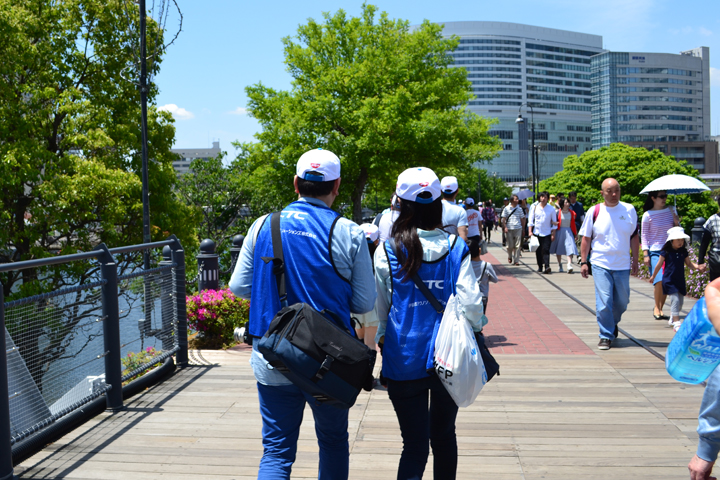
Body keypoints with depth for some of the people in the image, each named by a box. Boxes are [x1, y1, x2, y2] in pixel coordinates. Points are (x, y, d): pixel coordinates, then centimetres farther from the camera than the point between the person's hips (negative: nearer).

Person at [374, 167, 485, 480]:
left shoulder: (387, 252, -7)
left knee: (414, 445, 4)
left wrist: (379, 338, 20)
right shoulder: (456, 248, -4)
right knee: (444, 436, 20)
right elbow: (471, 304, -7)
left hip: (404, 360, -2)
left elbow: (378, 310, 2)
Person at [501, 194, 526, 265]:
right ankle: (510, 257, 31)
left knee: (517, 245, -3)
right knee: (510, 245, 4)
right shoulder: (506, 208, 2)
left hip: (518, 228, 1)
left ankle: (516, 260, 2)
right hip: (509, 229, -1)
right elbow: (503, 219, 3)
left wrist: (523, 228, 10)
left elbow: (522, 219, 14)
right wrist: (505, 227, -7)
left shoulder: (519, 209, 8)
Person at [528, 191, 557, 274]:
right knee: (538, 251, 6)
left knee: (546, 250, -13)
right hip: (537, 232, 2)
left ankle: (547, 267, -21)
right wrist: (530, 231, -2)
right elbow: (531, 220, 7)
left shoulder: (551, 209, 1)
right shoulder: (535, 207, 4)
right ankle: (540, 267, 17)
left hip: (547, 233, -2)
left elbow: (554, 222, 5)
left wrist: (553, 234, 0)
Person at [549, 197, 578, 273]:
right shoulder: (558, 212, -3)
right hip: (560, 232, -1)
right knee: (559, 249, 9)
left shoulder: (571, 213, 4)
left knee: (570, 248, -14)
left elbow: (573, 224, 9)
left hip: (568, 232, 1)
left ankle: (569, 265, -21)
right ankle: (560, 265, 24)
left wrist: (575, 234, 8)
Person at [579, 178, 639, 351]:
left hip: (622, 265, 2)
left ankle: (613, 323, 39)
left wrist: (635, 260, 9)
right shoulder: (594, 211, -2)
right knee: (603, 302, -6)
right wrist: (583, 262, 0)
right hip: (600, 263, -2)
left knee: (622, 302, 11)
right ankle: (606, 336, 6)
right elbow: (586, 238, 3)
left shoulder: (629, 210, 3)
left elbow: (634, 237, 10)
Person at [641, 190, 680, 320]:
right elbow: (644, 235, 0)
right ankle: (657, 307, 2)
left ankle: (660, 309, 14)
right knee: (659, 280, -16)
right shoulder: (647, 215, -2)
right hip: (654, 251, -4)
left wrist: (676, 223, -6)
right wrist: (645, 254, -6)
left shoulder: (671, 210, 8)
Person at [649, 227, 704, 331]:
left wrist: (698, 267, -10)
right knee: (675, 300, -15)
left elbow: (689, 264, 10)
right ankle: (676, 323, -15)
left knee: (680, 302, 12)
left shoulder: (684, 252, 5)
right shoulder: (666, 252, -8)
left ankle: (672, 319, 33)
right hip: (669, 280, -5)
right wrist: (653, 276, 12)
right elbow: (659, 265, 2)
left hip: (680, 280, 6)